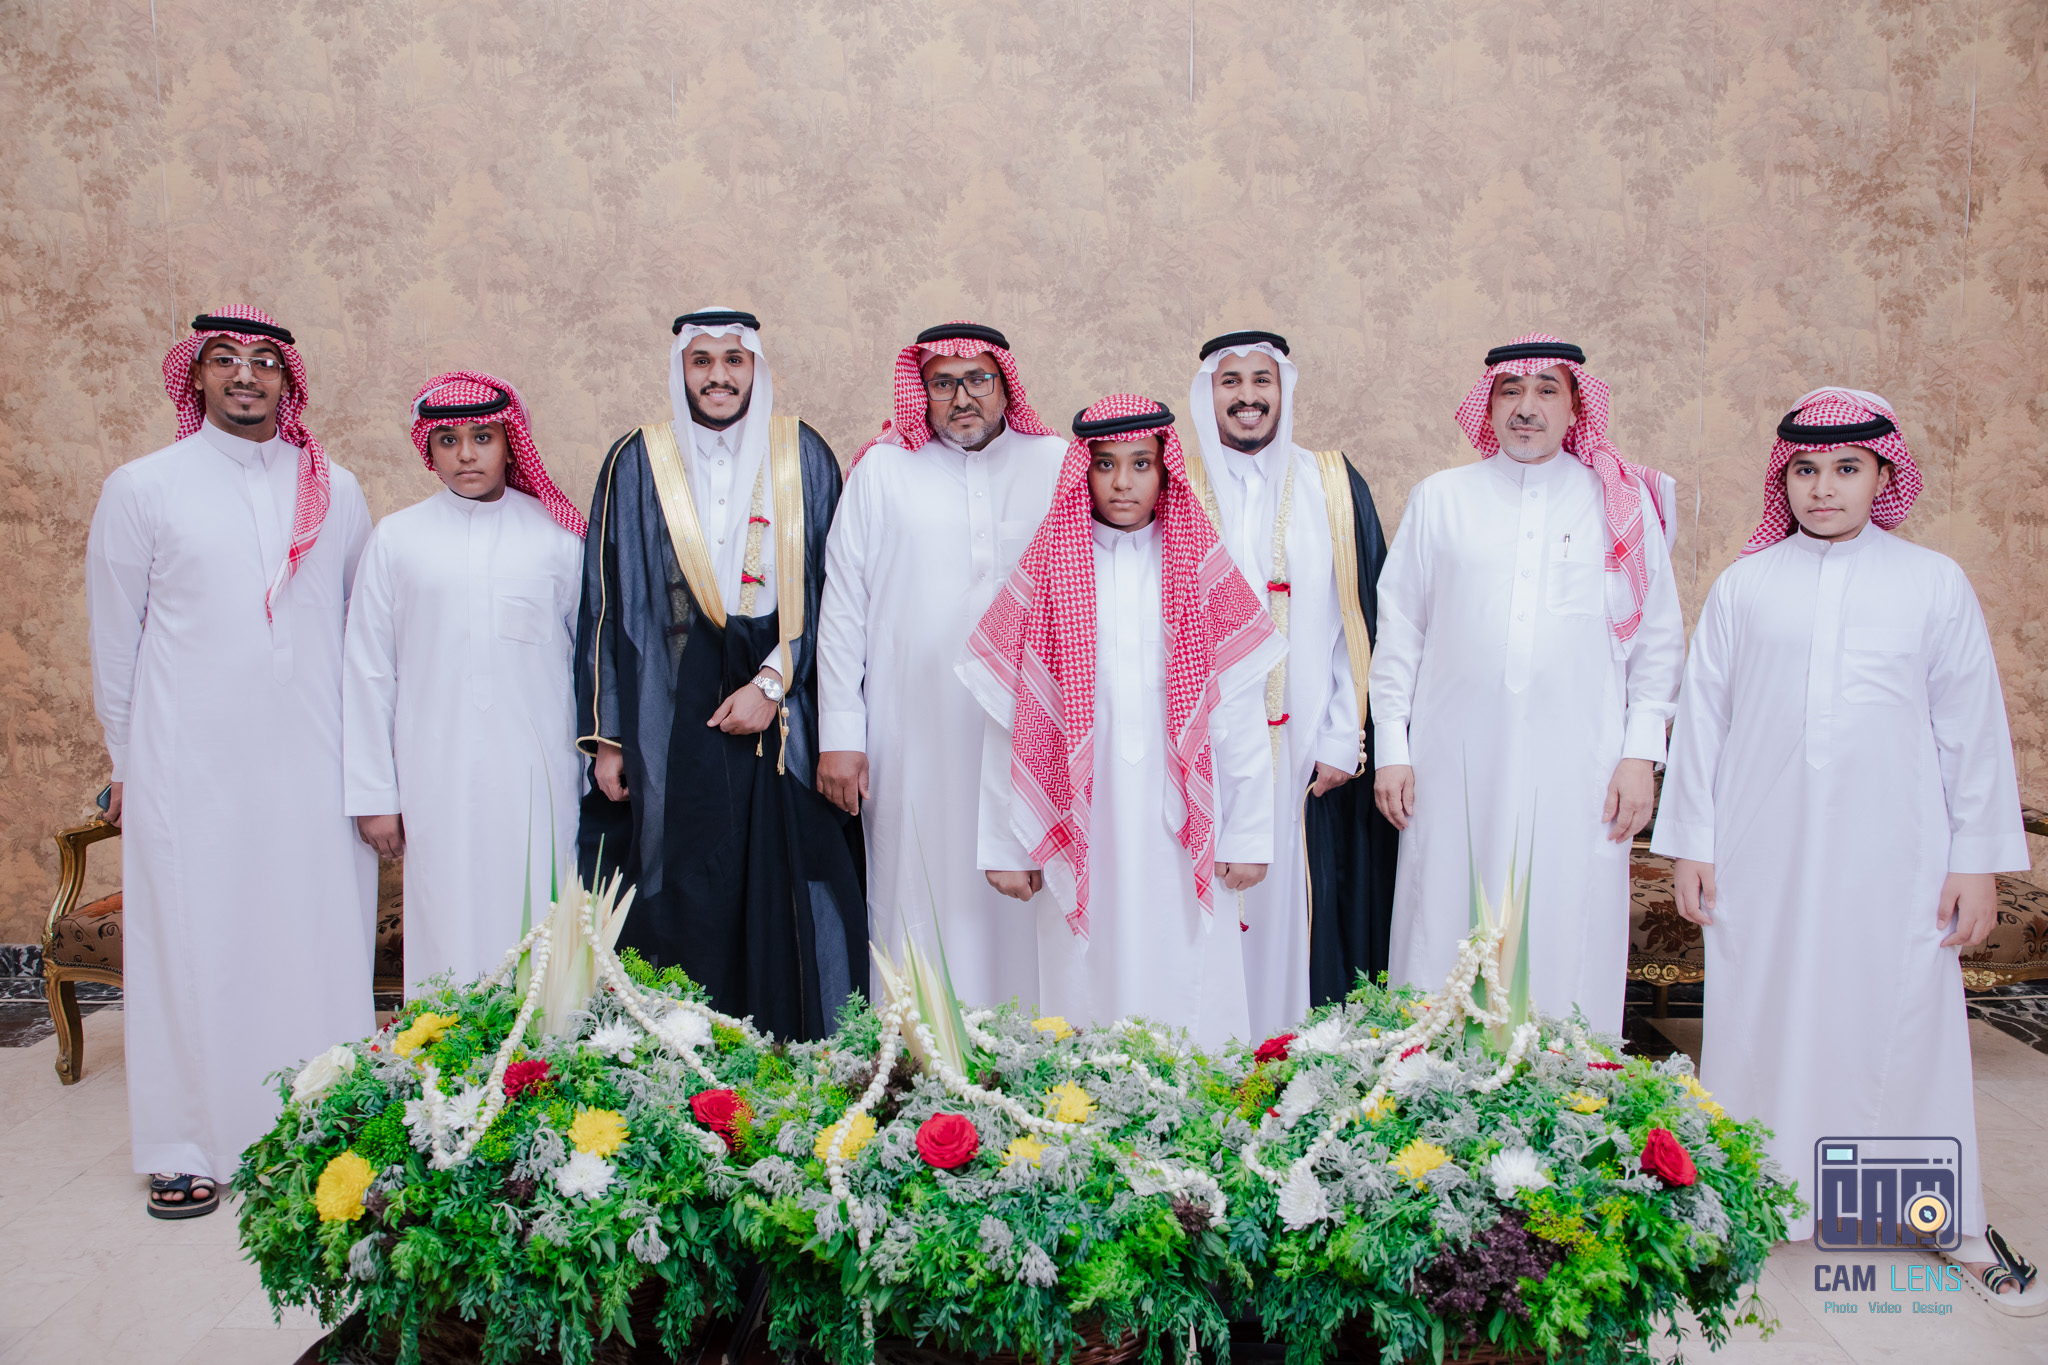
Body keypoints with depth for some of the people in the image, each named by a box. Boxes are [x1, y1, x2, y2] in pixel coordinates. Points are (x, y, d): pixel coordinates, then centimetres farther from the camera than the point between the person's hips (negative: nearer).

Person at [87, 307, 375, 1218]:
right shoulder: (141, 489, 3)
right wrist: (128, 763, 8)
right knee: (193, 945, 4)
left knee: (322, 941, 3)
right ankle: (188, 1148, 17)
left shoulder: (336, 491, 9)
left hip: (315, 765, 2)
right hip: (190, 766, -1)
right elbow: (114, 638, 7)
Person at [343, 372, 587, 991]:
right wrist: (373, 794, 5)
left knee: (539, 925, 1)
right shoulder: (396, 538, 5)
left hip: (538, 774, 0)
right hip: (438, 775, 0)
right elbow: (368, 672, 7)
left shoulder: (556, 534, 5)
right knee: (450, 926, 2)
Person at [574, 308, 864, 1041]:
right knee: (688, 904, 1)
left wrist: (773, 683, -9)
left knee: (785, 898, 1)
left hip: (788, 723, 1)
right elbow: (608, 604, 4)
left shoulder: (805, 457, 6)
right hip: (677, 726, 0)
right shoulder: (637, 463, 5)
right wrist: (606, 735, 0)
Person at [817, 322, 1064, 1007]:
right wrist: (840, 735, -1)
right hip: (916, 740, 0)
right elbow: (842, 610, 6)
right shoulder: (883, 470, 8)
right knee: (925, 901, 1)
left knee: (1024, 905, 1)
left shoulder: (1059, 464, 10)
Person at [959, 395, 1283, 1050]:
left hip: (1182, 835, 1)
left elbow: (1239, 712, 4)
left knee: (1189, 1000, 3)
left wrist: (1247, 836, 0)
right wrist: (1002, 846, 2)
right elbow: (1010, 720, 4)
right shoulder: (1046, 572, 4)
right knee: (1088, 992, 3)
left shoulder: (1203, 571, 6)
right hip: (1081, 833, 0)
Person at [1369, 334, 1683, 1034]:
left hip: (1578, 769, 0)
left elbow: (1658, 637, 10)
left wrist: (1642, 753, 2)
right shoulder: (1439, 497, 9)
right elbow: (1397, 631, 10)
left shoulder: (1624, 499, 8)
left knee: (1568, 947, 2)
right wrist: (1391, 748, 4)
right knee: (1446, 942, 3)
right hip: (1456, 767, 1)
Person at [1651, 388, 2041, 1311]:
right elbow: (1702, 716, 6)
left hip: (1892, 854, 0)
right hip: (1763, 853, 1)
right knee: (1758, 1018, 7)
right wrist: (1689, 842, 4)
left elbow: (1972, 726, 5)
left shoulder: (1934, 584, 4)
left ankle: (1955, 1221, 21)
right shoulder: (1744, 587, 4)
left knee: (1909, 1024, 5)